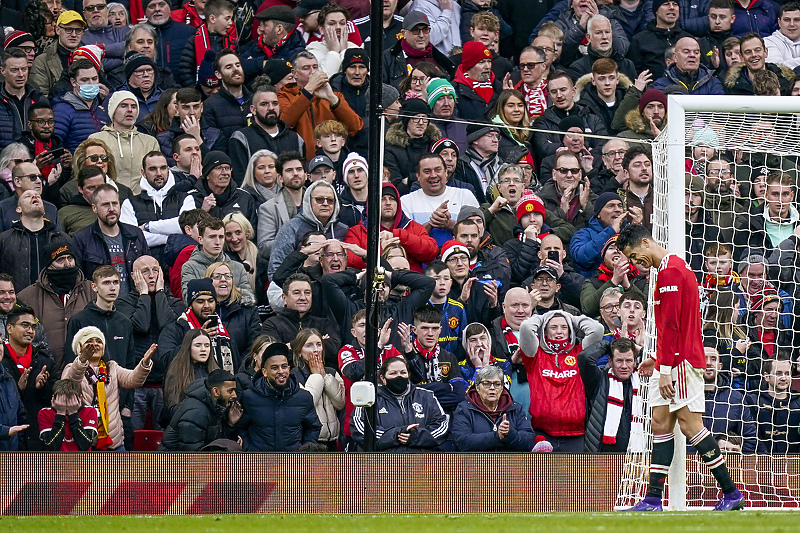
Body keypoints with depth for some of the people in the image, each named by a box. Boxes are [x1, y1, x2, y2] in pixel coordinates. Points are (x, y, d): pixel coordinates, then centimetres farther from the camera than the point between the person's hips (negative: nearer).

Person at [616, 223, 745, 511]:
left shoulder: (669, 270, -14)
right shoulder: (675, 267, 18)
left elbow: (671, 325, -19)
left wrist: (665, 369, -19)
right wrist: (658, 359, 23)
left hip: (681, 359, -10)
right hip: (672, 361, 10)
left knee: (690, 424, -10)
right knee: (660, 424, 6)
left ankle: (731, 494, -7)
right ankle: (653, 499, 3)